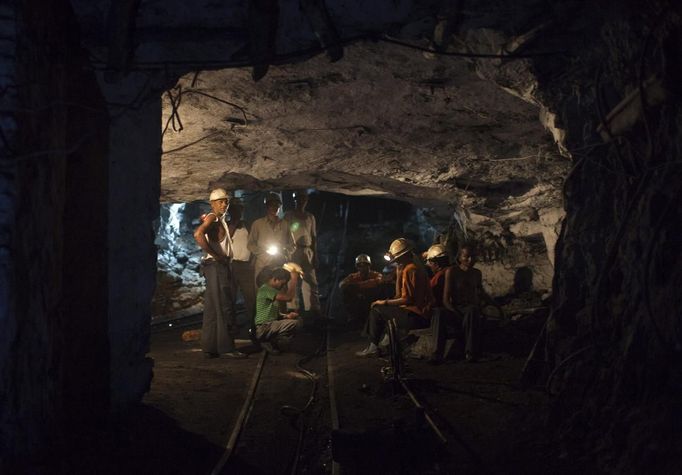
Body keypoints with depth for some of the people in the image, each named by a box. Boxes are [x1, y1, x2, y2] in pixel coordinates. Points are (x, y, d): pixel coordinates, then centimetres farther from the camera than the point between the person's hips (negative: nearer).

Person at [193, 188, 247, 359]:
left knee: (212, 309, 9)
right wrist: (214, 255, -22)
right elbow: (198, 234, -26)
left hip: (221, 266, 10)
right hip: (216, 266, -10)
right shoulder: (212, 218, -10)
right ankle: (227, 347, -10)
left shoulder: (220, 220, 20)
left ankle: (210, 348, 12)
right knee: (224, 307, -10)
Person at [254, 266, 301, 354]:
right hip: (263, 328, -10)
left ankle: (271, 341, 6)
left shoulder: (272, 291, 20)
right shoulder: (265, 289, -11)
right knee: (294, 323, -25)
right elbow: (288, 297, -19)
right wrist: (294, 279, -10)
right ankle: (269, 342, -9)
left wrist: (286, 316, 7)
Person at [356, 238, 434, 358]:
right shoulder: (417, 266, 16)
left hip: (414, 316, -11)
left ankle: (373, 347, 4)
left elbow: (407, 299, -20)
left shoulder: (409, 270, -16)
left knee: (376, 310, -2)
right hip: (424, 315, 11)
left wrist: (385, 302, -10)